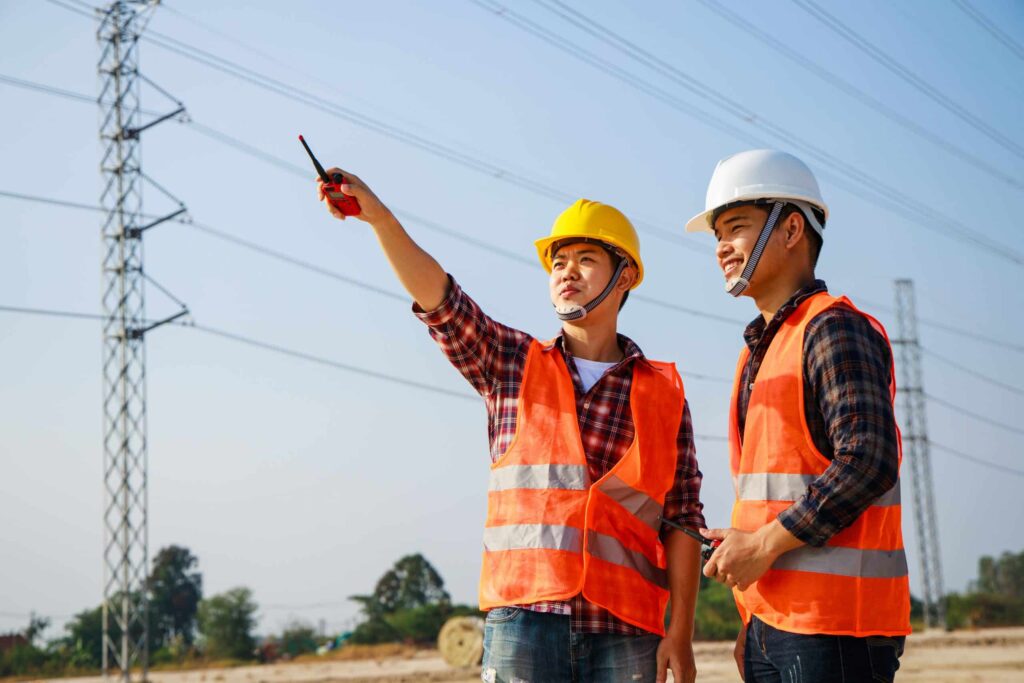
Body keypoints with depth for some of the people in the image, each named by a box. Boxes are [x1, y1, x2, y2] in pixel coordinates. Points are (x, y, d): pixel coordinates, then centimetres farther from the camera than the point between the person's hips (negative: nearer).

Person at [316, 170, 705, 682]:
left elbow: (682, 519, 6)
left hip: (625, 630, 0)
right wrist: (376, 214, -16)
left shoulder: (663, 395, 10)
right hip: (523, 617, 0)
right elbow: (438, 298, -1)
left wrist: (681, 632, -2)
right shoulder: (512, 364, 14)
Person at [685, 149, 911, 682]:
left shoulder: (834, 329, -7)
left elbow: (869, 462, -20)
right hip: (773, 621, 9)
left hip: (835, 626, -9)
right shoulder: (760, 349, 20)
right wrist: (751, 621, 17)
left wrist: (763, 544, -16)